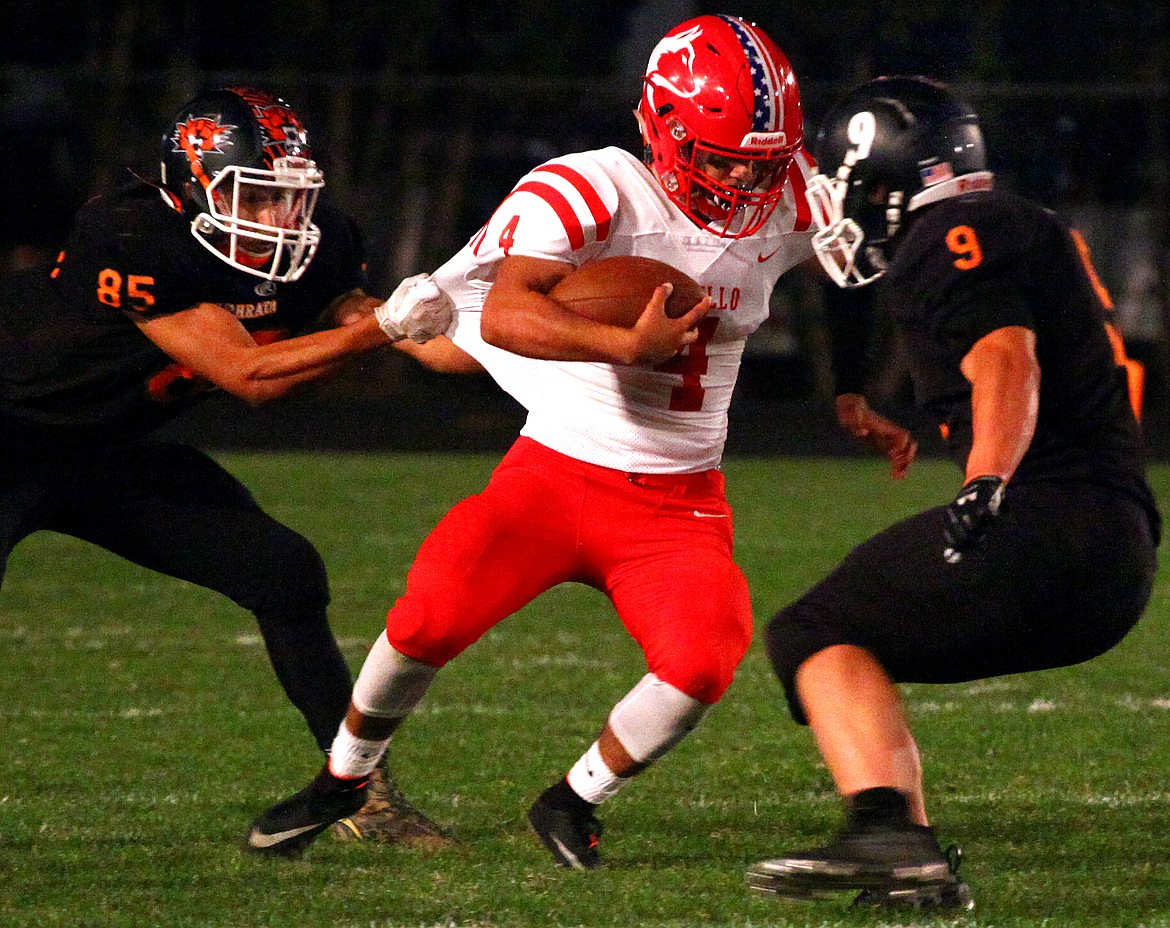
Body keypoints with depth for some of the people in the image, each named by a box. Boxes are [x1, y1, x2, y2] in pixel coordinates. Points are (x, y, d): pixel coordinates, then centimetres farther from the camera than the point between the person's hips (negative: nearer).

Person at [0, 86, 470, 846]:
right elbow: (248, 375, -32)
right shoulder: (136, 242, -33)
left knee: (288, 576, 1)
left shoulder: (308, 248, -11)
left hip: (110, 460, 7)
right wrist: (383, 326, -37)